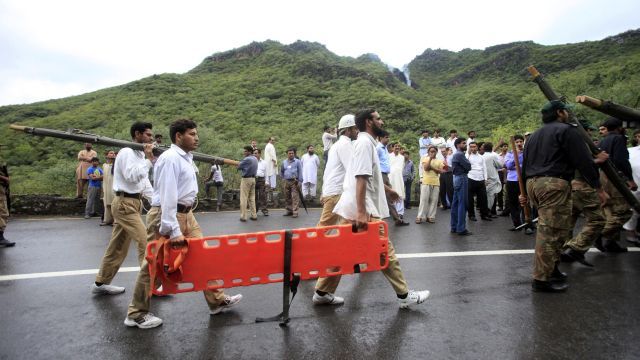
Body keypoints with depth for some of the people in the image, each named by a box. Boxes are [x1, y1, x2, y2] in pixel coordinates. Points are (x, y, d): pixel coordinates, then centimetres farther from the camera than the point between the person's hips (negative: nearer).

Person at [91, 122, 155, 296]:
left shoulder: (140, 154, 16)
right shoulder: (127, 152, -13)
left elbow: (144, 181, 18)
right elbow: (132, 177, -25)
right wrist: (149, 160, -23)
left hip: (133, 203, 10)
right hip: (125, 204, -10)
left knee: (118, 246, 14)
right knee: (145, 242, -11)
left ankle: (101, 283, 25)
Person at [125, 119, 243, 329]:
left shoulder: (185, 158, 12)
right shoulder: (170, 159, -18)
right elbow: (167, 196, -23)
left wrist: (185, 218, 18)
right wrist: (173, 231, -25)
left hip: (186, 214, 10)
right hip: (168, 216, -10)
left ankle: (216, 301, 22)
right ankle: (136, 314, 18)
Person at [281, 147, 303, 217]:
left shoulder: (297, 162, 0)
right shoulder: (284, 162, 13)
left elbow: (300, 172, -3)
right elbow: (281, 171, 26)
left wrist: (299, 182, -9)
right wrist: (283, 178, 17)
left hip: (294, 182, -5)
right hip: (287, 182, 5)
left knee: (295, 197, -9)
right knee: (287, 197, 10)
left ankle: (295, 212, -8)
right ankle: (289, 210, 21)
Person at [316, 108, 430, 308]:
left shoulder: (367, 142, 19)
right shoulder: (365, 142, -13)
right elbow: (361, 178, -23)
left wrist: (388, 190, 44)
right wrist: (362, 212, -28)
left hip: (352, 209, 10)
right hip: (363, 210, -10)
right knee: (386, 252, 0)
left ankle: (322, 292, 20)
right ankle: (404, 295, 13)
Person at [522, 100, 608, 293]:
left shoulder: (534, 136, 22)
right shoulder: (566, 130, -1)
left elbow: (524, 165, 24)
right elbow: (583, 161, -8)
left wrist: (525, 192, 28)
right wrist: (598, 188, -2)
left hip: (533, 183, 9)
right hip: (554, 184, -9)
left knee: (547, 229, 19)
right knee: (552, 231, -8)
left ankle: (551, 269, 27)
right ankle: (542, 279, -8)